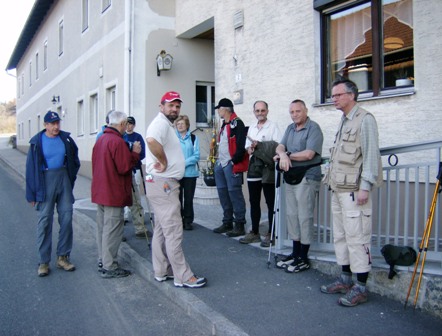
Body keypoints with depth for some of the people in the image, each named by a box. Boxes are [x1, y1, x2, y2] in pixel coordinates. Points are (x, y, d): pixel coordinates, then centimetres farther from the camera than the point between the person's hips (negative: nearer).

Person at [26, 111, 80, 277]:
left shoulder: (66, 138, 2)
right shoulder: (37, 142, -5)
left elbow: (74, 160, 13)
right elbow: (31, 168, -3)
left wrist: (71, 179, 9)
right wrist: (31, 193, -5)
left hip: (63, 178, 3)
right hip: (45, 181, -3)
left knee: (66, 218, 4)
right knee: (44, 221, 0)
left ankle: (63, 257, 17)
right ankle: (44, 262, 8)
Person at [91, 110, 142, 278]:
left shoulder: (100, 140, 11)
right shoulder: (118, 141, -18)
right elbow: (124, 167, -20)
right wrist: (135, 153, -7)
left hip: (99, 192, 10)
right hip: (114, 193, -9)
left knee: (102, 227, 17)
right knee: (112, 230, -2)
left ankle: (102, 261, 27)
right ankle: (109, 267, 4)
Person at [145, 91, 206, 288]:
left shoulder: (167, 125, 19)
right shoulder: (161, 123, -14)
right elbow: (151, 140, -36)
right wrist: (164, 162, -24)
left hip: (164, 184, 11)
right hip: (162, 183, -11)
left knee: (162, 230, 15)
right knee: (173, 231, -7)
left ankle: (162, 271, 25)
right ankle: (183, 277, 0)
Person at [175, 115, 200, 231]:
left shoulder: (193, 138, 2)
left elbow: (196, 156, -4)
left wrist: (184, 163, -15)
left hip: (190, 172, -1)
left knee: (188, 198, 5)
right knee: (178, 198, 4)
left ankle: (188, 221, 15)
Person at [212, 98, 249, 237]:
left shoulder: (237, 123, -12)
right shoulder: (224, 125, 19)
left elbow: (241, 145, -19)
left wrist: (235, 160, -18)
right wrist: (218, 160, 17)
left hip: (232, 164, -10)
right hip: (221, 164, 10)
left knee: (234, 193, -7)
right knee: (223, 192, 13)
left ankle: (239, 225, 1)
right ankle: (227, 222, 24)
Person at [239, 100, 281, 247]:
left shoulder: (273, 126, -2)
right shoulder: (251, 128, 17)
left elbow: (277, 146, -11)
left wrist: (259, 145, -15)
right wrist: (249, 149, -2)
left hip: (268, 168, -6)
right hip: (254, 167, 6)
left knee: (271, 202, 1)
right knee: (254, 201, 11)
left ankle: (271, 234, 8)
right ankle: (254, 232, 21)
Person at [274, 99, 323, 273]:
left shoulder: (313, 128, -9)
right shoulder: (290, 128, 16)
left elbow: (309, 154, -18)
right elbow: (280, 147, 7)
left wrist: (288, 155, -7)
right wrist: (283, 155, -16)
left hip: (307, 179, -8)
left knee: (304, 217, -2)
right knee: (291, 215, 12)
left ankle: (303, 258, 9)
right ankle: (295, 253, 25)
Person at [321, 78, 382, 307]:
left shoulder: (364, 120, -9)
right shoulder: (344, 121, 19)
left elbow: (371, 156, -15)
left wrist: (365, 187, -18)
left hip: (354, 191, -9)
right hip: (339, 189, 10)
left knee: (357, 238, -6)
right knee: (340, 236, 14)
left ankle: (361, 287, 4)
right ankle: (346, 279, 26)